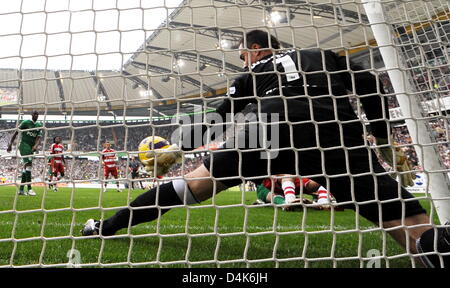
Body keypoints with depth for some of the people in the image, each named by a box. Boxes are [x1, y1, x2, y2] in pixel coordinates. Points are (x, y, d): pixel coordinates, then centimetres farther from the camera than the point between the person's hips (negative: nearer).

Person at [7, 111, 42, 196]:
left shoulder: (39, 125, 12)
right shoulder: (26, 122, -3)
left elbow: (38, 138, 2)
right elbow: (16, 132, -2)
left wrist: (35, 146, -17)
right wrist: (10, 144, -6)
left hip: (31, 147, 7)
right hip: (24, 145, -7)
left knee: (26, 166, 10)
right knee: (29, 164, -22)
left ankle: (21, 190, 19)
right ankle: (29, 189, -27)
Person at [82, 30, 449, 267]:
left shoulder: (251, 75, 31)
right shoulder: (323, 56, 34)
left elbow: (218, 118, 31)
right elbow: (369, 86, 20)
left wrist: (183, 147, 45)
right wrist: (384, 141, 27)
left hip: (272, 128, 0)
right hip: (337, 133, 1)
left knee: (198, 181, 13)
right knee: (407, 219, -2)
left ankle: (108, 225, 21)